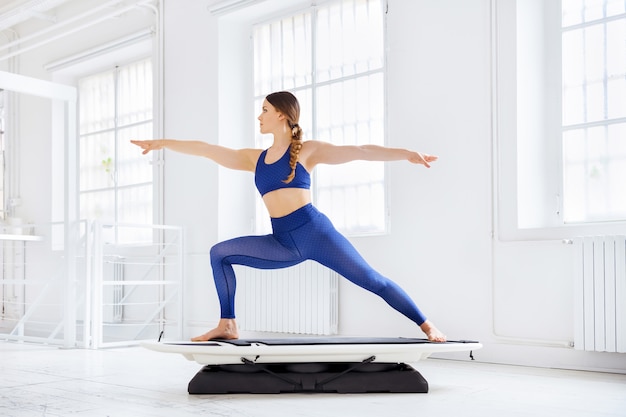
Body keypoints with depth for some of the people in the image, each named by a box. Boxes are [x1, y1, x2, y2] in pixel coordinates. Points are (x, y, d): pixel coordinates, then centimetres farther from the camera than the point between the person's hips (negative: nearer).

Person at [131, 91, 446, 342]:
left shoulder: (307, 150, 3)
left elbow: (359, 151, -4)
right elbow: (207, 149, 19)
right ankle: (227, 325, 3)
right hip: (282, 243, 5)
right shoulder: (255, 158, 16)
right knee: (219, 253, 0)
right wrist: (163, 143, 23)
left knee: (372, 280, -8)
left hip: (314, 231, -5)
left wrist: (406, 153, -12)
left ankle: (427, 326, 2)